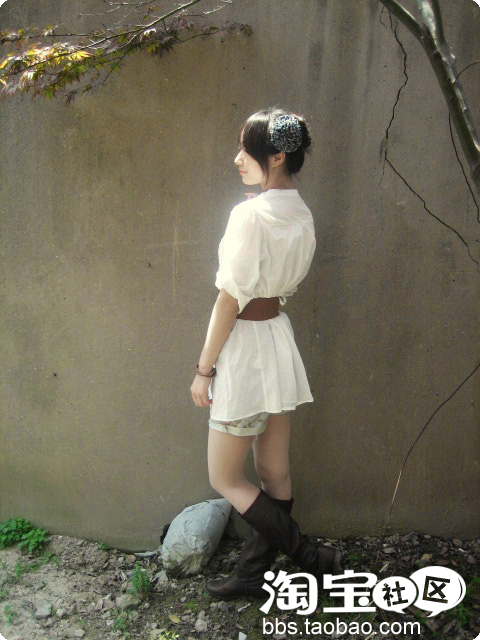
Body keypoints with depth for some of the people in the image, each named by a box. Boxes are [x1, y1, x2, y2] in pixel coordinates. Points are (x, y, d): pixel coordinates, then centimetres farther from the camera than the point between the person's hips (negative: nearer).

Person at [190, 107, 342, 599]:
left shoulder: (250, 213, -20)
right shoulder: (302, 216, 5)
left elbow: (230, 298, -18)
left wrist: (204, 369, -12)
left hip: (246, 344, -9)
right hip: (281, 338, 9)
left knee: (225, 478, 8)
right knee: (275, 474, 15)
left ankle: (311, 558, 14)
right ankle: (253, 574, 31)